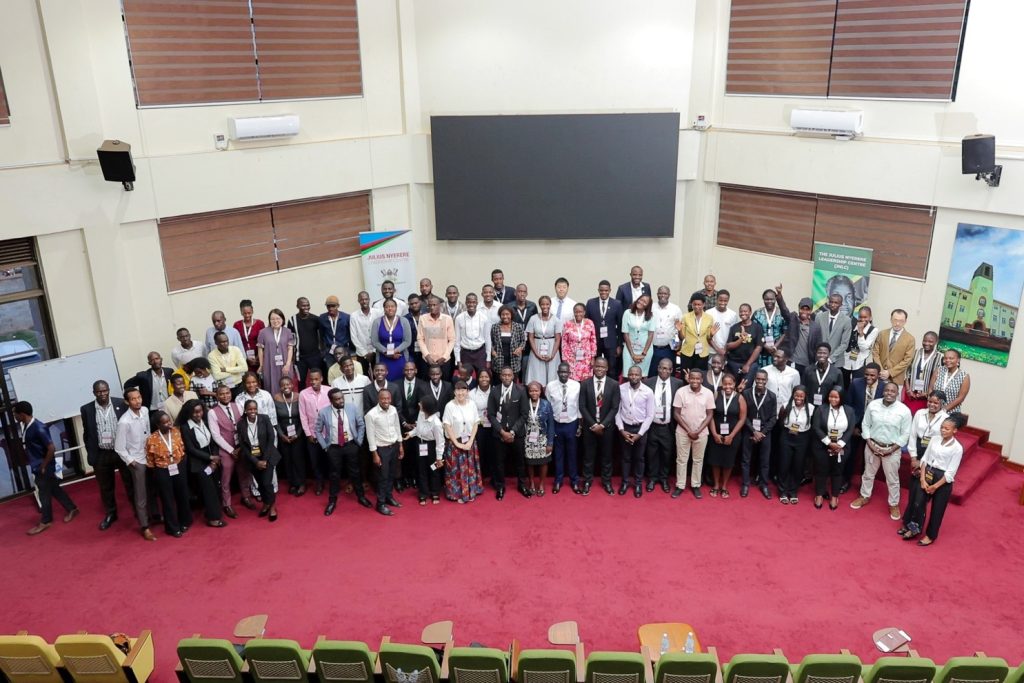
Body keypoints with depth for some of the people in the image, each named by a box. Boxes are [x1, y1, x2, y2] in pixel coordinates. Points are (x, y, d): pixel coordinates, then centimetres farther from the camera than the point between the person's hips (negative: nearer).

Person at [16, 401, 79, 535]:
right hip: (36, 467, 8)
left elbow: (51, 448, -24)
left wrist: (44, 466, -16)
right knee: (54, 490, 17)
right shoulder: (24, 426, 3)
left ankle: (45, 522, 19)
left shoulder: (38, 428, -24)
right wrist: (32, 462, 10)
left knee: (44, 494, 5)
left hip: (43, 467, -8)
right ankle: (72, 509, 29)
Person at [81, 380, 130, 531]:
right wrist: (91, 455, 2)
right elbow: (87, 434, 4)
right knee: (106, 487, 14)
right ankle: (110, 514, 32)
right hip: (101, 455, 1)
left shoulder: (121, 404, -6)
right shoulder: (87, 409, -4)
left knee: (131, 483, 9)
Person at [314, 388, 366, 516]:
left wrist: (359, 442, 0)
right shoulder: (323, 412, -12)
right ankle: (332, 501, 26)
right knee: (334, 474, 9)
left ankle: (361, 496, 33)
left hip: (351, 445, 1)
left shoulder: (353, 407, -10)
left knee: (355, 472, 14)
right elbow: (317, 430, 1)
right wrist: (325, 446, -1)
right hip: (333, 448, -1)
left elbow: (361, 425, 2)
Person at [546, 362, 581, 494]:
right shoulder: (550, 386, -10)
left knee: (572, 453, 12)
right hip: (556, 424, 0)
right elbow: (547, 406, -2)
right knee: (558, 453, 12)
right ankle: (558, 480, 27)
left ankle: (574, 480, 26)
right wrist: (548, 425, 0)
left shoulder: (576, 385, -9)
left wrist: (580, 424, 3)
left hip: (571, 424, 0)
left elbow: (579, 405, -1)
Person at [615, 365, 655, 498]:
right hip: (625, 428, 1)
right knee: (626, 457, 13)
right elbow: (617, 410, -2)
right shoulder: (621, 389, -9)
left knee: (639, 458, 12)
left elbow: (650, 415, -8)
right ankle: (625, 482, 29)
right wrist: (621, 429, -9)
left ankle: (638, 483, 27)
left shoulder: (648, 392, -12)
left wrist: (640, 433, -11)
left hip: (641, 428, -1)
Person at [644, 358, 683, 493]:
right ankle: (652, 477, 31)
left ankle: (664, 478, 33)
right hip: (652, 426, 0)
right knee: (652, 453, 13)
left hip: (668, 427, 0)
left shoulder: (678, 383, -6)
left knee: (667, 454, 14)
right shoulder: (648, 382, -6)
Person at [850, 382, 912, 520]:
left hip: (892, 449, -2)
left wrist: (892, 449, -13)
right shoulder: (872, 405, -10)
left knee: (892, 479, 11)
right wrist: (870, 444, -9)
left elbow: (905, 434, -9)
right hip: (872, 445, 2)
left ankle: (894, 504, 30)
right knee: (868, 473, 19)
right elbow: (865, 425, -1)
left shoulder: (904, 410, -16)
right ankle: (865, 496, 39)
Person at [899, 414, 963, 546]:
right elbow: (924, 459, 4)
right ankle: (913, 528, 24)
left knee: (937, 509, 9)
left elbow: (950, 473, -13)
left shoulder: (957, 448, -13)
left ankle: (930, 535, 25)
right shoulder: (935, 440, 2)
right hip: (927, 474, 4)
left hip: (943, 480, -4)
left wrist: (935, 486, -13)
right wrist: (922, 479, -7)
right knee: (918, 503, 6)